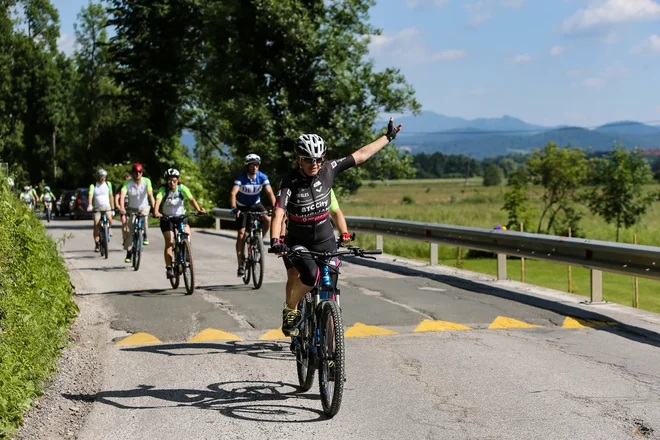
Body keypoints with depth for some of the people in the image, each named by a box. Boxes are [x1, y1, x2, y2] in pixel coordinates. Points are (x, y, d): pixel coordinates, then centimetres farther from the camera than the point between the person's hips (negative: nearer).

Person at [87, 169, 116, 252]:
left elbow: (111, 196, 13)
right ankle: (97, 244, -1)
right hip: (97, 208, -1)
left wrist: (113, 208, 10)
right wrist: (89, 205, -33)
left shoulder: (108, 184, 7)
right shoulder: (93, 186, -1)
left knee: (109, 219, -27)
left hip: (106, 206, 1)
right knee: (96, 225, -10)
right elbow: (90, 196, -16)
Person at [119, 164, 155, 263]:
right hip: (132, 209, 0)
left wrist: (154, 207, -42)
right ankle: (128, 253, 4)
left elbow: (150, 194, -27)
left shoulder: (146, 181, -15)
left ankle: (145, 236, -4)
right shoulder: (127, 183, -17)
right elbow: (122, 195, -29)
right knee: (129, 231, -8)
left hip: (144, 207, 0)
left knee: (144, 216, -32)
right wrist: (122, 208, -47)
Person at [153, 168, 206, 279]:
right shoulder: (163, 190, -16)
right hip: (166, 218, -1)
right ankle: (169, 268, -8)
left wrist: (199, 209, -42)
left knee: (187, 234, -23)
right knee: (169, 243, -12)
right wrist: (156, 212, -52)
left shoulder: (182, 188, -12)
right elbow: (158, 200, -32)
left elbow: (191, 199, -24)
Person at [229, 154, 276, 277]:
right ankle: (241, 266, -7)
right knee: (241, 234, -11)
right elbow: (233, 194, -34)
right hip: (242, 207, -2)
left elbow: (270, 193, -25)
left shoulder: (262, 177, -17)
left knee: (268, 220, -27)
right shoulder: (241, 178, -23)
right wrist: (234, 208, -50)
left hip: (256, 204, 2)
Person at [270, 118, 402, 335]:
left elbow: (361, 155, -2)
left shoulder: (328, 170, -11)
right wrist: (275, 241, -48)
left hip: (325, 241, 3)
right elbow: (278, 214, -32)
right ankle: (290, 308, -4)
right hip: (298, 243, -3)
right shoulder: (290, 182, -20)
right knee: (310, 275, -31)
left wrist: (388, 136, 2)